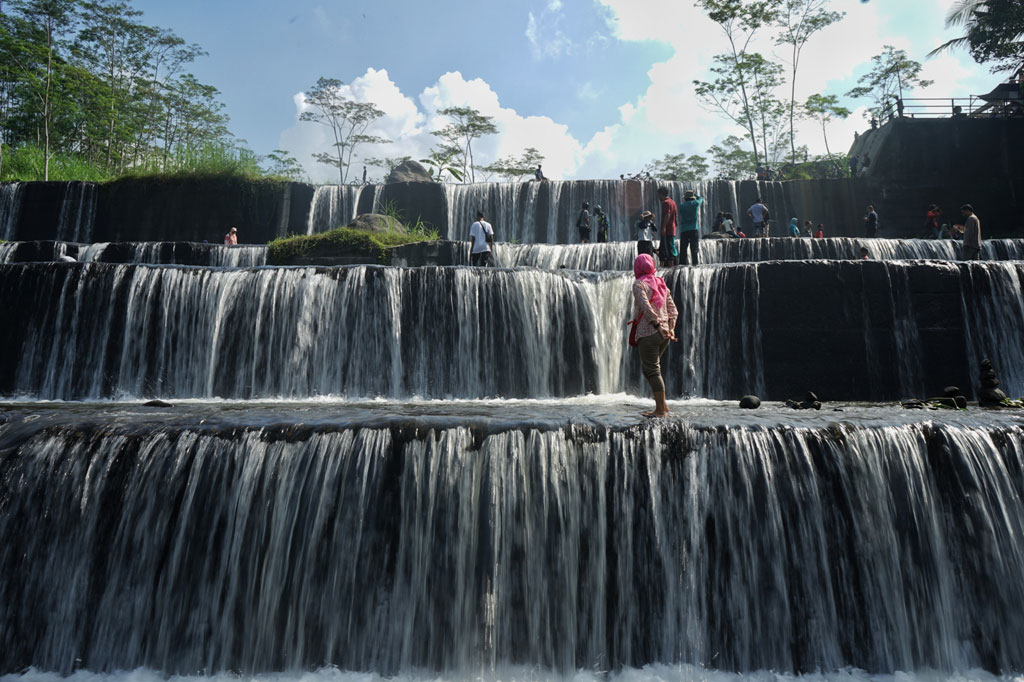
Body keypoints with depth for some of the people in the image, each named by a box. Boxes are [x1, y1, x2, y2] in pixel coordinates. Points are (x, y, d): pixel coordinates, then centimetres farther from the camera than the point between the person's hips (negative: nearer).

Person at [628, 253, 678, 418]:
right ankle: (663, 405, 17)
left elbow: (646, 307, -19)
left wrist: (658, 326, -16)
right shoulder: (661, 283, 17)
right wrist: (671, 328, 6)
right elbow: (673, 309, 12)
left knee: (652, 370, -2)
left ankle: (660, 409, 0)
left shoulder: (639, 284, -5)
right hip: (664, 334, 8)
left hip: (648, 333, -8)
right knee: (647, 367, 18)